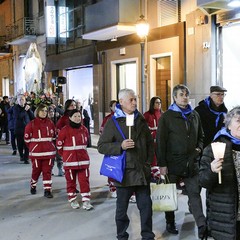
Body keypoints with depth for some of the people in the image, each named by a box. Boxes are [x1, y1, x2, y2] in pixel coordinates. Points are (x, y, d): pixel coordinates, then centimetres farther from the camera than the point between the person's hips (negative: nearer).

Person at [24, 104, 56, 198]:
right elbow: (27, 138, 1)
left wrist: (50, 145, 10)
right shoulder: (32, 124, -5)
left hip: (49, 151, 2)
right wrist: (33, 147, 6)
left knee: (47, 171, 2)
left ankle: (47, 190, 7)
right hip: (36, 152, -2)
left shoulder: (50, 123, 4)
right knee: (36, 170, 7)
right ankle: (33, 186, 32)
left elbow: (54, 136, 14)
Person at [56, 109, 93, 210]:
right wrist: (65, 155, 7)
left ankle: (86, 201, 3)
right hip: (70, 160, -3)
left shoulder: (84, 129, 2)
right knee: (71, 180, 9)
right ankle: (72, 200, 23)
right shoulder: (65, 130, -9)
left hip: (83, 159, 3)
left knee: (84, 180, 0)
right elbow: (59, 144, 0)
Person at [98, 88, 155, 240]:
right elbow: (101, 146, -7)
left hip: (142, 171, 4)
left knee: (146, 205, 6)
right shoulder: (113, 122, -4)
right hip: (124, 172, -4)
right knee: (122, 208, 8)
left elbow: (150, 142, 21)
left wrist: (149, 161, 10)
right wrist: (120, 146, -20)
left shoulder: (140, 120, 12)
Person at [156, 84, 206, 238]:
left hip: (192, 162, 4)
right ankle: (170, 223, 23)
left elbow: (201, 135, 24)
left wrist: (199, 147, 4)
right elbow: (161, 141, -7)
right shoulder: (167, 117, -4)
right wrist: (162, 164, -11)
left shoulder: (195, 115, 11)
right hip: (173, 162, -3)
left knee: (195, 193, 0)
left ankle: (202, 225, -1)